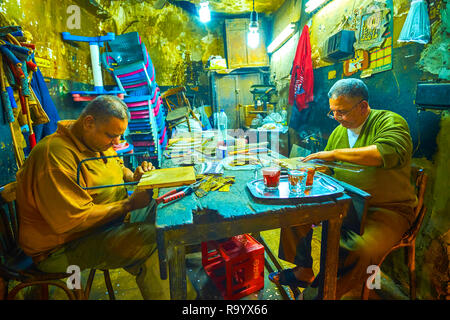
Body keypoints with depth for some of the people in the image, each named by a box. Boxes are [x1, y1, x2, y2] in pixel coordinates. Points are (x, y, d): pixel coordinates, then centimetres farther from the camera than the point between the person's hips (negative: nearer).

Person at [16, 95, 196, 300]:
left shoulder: (99, 142, 2)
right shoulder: (55, 154, -26)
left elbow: (118, 167, 20)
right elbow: (73, 221, -29)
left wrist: (134, 177, -4)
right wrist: (130, 204, -26)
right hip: (64, 248, -9)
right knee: (150, 240, -30)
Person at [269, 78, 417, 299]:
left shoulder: (390, 122, -9)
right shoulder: (338, 132, 10)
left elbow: (390, 152, -33)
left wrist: (335, 154, -28)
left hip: (387, 209, -6)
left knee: (362, 250, -32)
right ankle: (304, 272, 14)